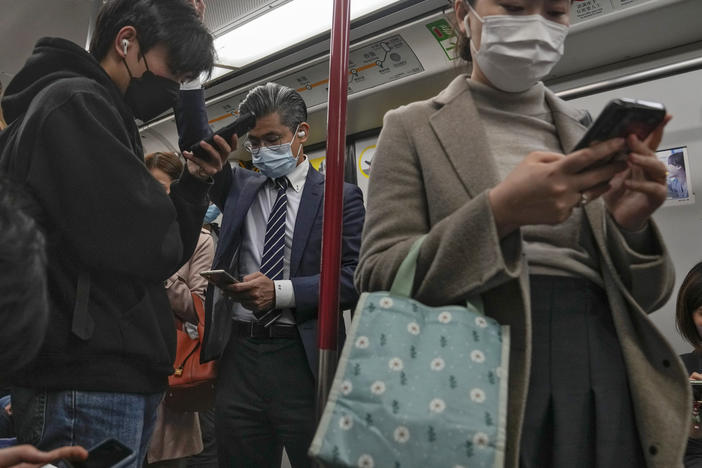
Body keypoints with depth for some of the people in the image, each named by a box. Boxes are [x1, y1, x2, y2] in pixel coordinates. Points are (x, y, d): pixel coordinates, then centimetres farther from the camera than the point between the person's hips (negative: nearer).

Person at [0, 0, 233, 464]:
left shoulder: (105, 115, 19)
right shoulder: (75, 103, -11)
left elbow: (169, 251, 18)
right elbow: (147, 247, -23)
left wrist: (195, 183, 5)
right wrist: (157, 197, -2)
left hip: (124, 380, 10)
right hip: (88, 387, -10)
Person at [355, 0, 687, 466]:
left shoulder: (588, 134, 12)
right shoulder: (414, 127, 1)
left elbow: (643, 295, 12)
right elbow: (379, 280, -8)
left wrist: (629, 225, -10)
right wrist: (498, 211, -21)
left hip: (606, 378, 4)